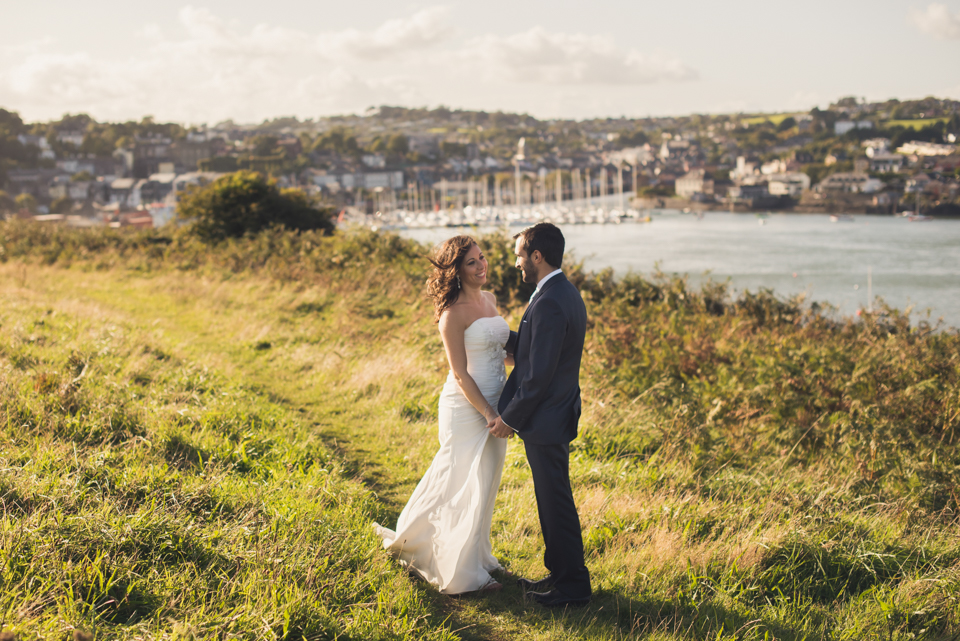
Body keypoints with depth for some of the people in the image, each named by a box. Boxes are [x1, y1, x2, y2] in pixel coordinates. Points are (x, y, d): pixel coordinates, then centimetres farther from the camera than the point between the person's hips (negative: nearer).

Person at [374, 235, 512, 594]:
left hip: (493, 403, 8)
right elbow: (460, 374, -18)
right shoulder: (453, 313, -17)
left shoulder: (489, 300, 8)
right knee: (466, 487, 1)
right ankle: (464, 574, 14)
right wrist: (488, 414, -19)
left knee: (482, 484, 18)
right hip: (466, 407, -8)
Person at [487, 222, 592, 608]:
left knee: (556, 503, 1)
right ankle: (560, 573, 30)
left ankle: (572, 586, 13)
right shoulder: (566, 294, 9)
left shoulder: (549, 304, -23)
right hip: (556, 415, 10)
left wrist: (510, 418, -14)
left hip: (545, 420, -10)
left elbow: (539, 375, -23)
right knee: (553, 501, 18)